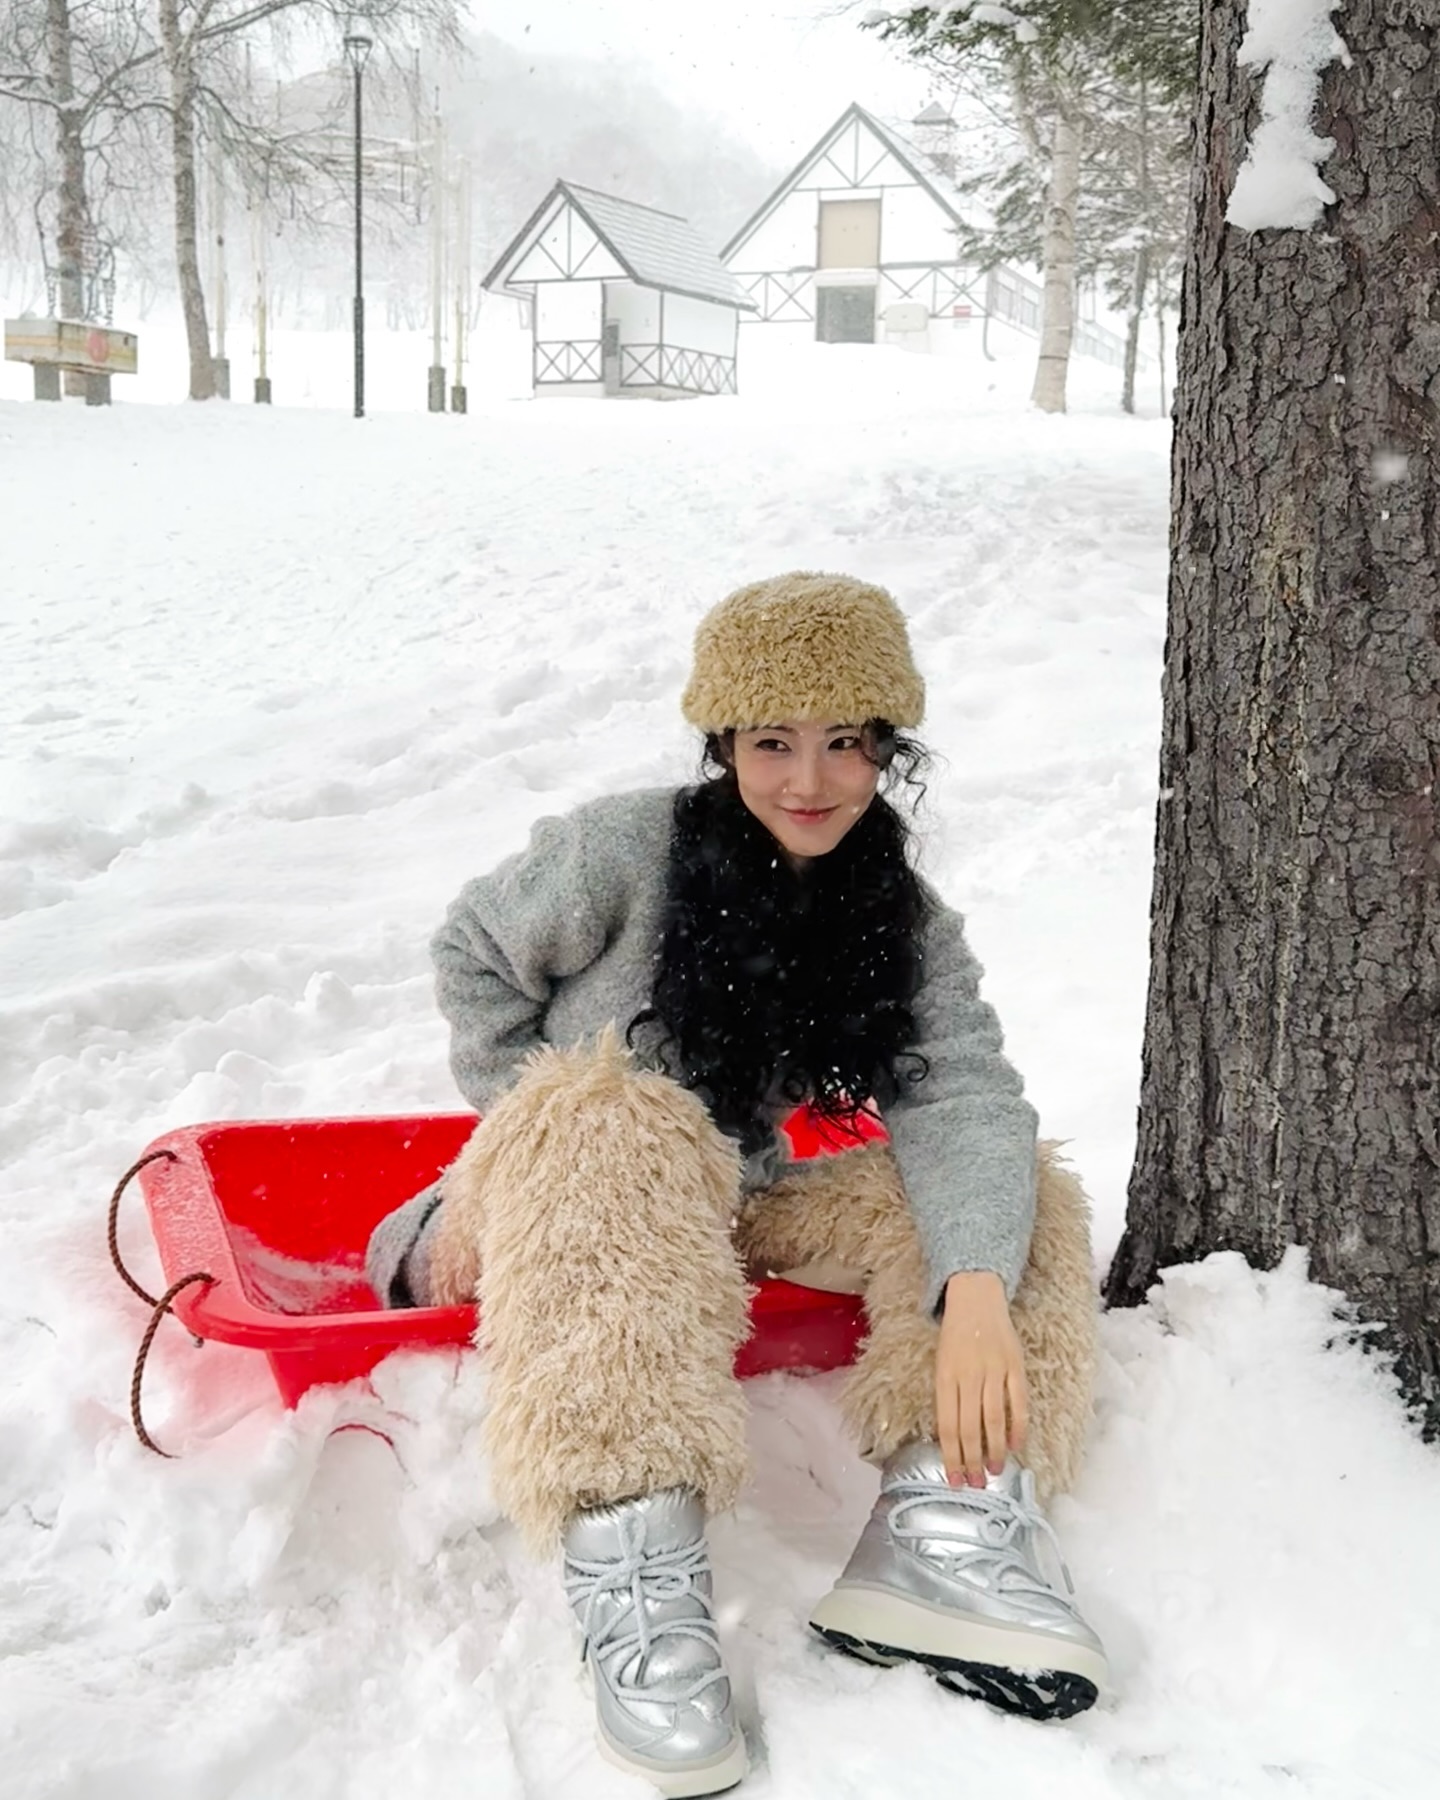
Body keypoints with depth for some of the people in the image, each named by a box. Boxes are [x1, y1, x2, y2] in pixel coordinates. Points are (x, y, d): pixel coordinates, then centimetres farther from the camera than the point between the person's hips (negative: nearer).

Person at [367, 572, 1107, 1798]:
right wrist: (527, 1134, -8)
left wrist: (979, 1292, -38)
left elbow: (961, 1099, -21)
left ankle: (945, 1513, -33)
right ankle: (632, 1563, -48)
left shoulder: (910, 926, -6)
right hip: (569, 1190, -4)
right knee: (607, 1125, -38)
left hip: (743, 1212, 4)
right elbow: (477, 955, -1)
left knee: (1004, 1176, -13)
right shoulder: (626, 849, -14)